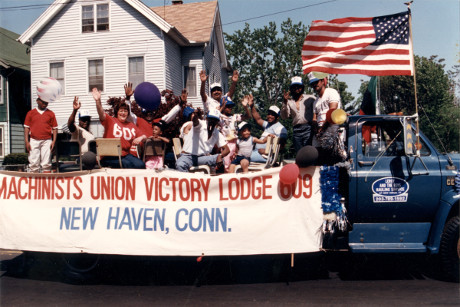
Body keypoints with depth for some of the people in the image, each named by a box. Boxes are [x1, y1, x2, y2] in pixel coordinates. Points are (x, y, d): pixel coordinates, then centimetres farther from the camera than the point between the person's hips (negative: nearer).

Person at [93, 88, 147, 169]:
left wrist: (141, 138, -4)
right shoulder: (110, 121, 8)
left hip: (126, 155, 4)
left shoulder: (132, 125, 19)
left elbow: (144, 137, 21)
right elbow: (101, 114, -11)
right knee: (127, 164, -31)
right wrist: (98, 101, -29)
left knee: (140, 164, -25)